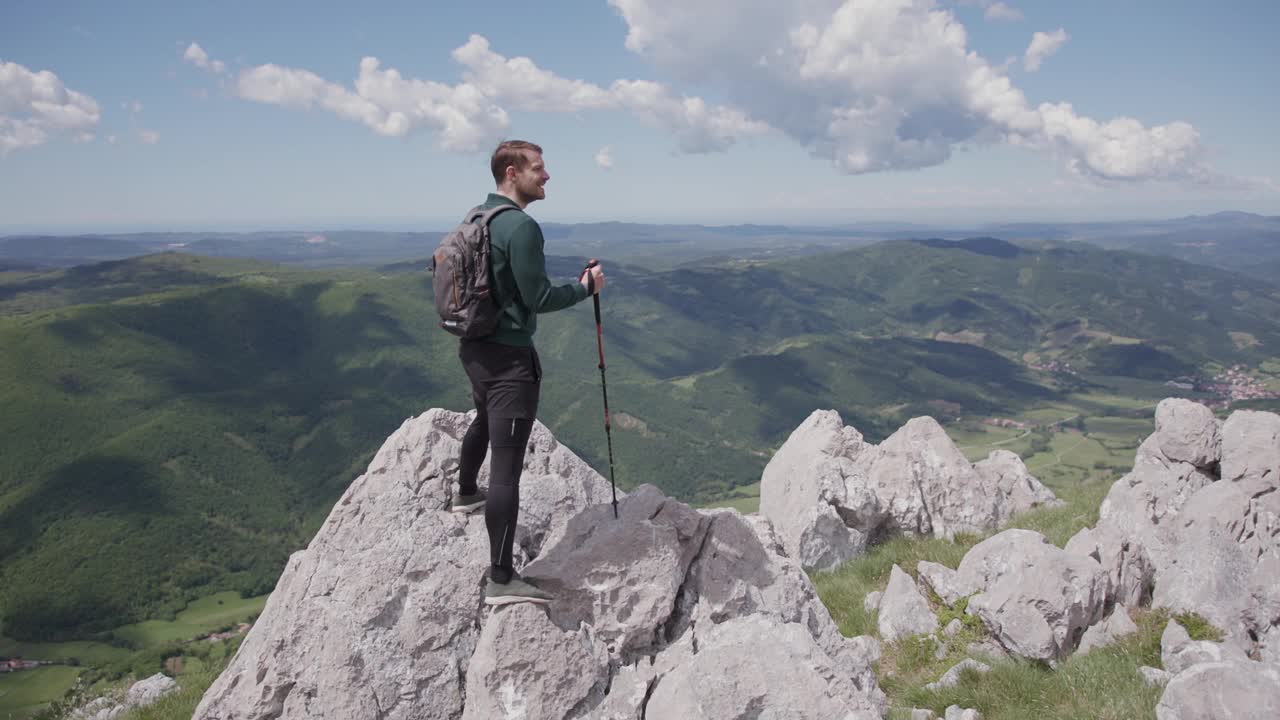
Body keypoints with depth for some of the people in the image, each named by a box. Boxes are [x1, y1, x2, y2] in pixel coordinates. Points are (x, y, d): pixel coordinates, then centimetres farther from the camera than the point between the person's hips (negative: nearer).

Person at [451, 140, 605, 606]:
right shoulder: (521, 227, -19)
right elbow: (538, 300, -19)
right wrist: (585, 289, -4)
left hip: (474, 347, 10)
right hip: (509, 357, -10)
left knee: (484, 420, 35)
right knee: (507, 464, -10)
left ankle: (466, 494, 60)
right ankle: (502, 580, -9)